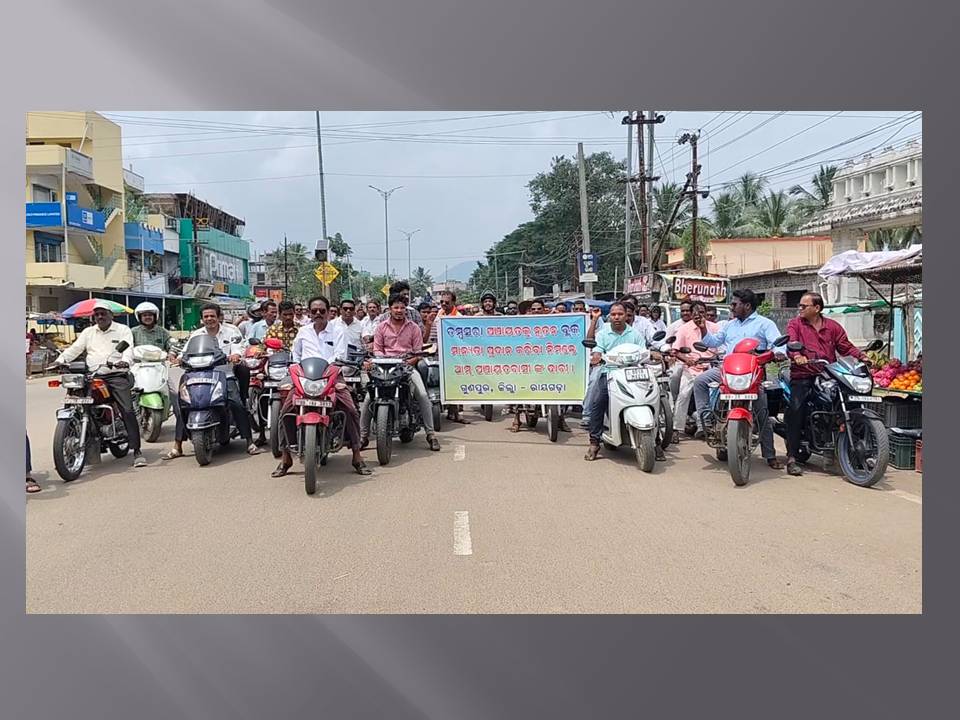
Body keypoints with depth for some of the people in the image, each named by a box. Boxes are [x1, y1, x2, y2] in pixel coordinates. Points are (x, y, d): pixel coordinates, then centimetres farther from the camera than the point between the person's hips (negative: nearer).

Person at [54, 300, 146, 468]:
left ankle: (136, 451, -14)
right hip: (93, 376, 4)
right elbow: (74, 348, 12)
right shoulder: (88, 332, 21)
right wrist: (60, 360, -7)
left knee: (128, 411, -15)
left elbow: (128, 349, -7)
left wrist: (125, 361, -29)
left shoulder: (123, 330, 9)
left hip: (117, 375, -4)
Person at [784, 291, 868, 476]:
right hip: (802, 376, -3)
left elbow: (846, 346, 13)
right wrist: (797, 355, -30)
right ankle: (792, 458, -17)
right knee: (796, 410, -18)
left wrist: (861, 356, -6)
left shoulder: (833, 326, 17)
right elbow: (790, 343, -9)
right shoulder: (795, 324, 9)